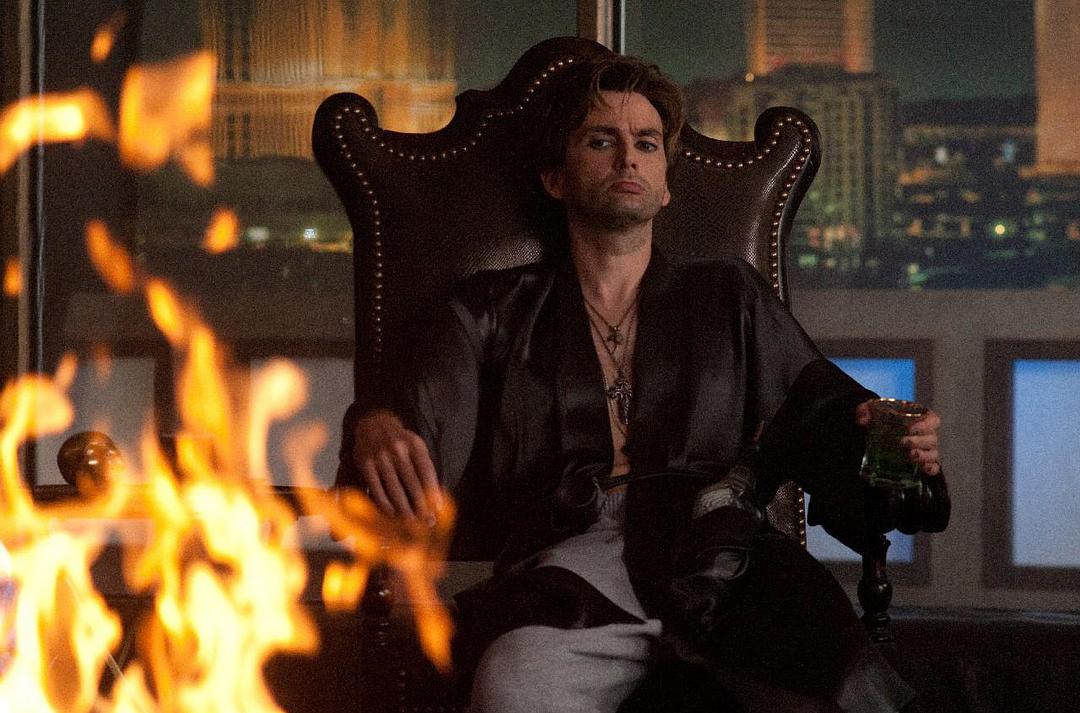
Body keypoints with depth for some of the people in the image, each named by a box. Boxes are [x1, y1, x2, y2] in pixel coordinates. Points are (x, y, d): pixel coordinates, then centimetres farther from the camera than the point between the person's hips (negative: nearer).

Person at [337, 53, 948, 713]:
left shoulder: (732, 297, 31)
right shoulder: (496, 311, 26)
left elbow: (818, 405, 22)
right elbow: (421, 412, 11)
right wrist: (377, 432, -15)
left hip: (719, 558, 1)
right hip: (571, 562, -1)